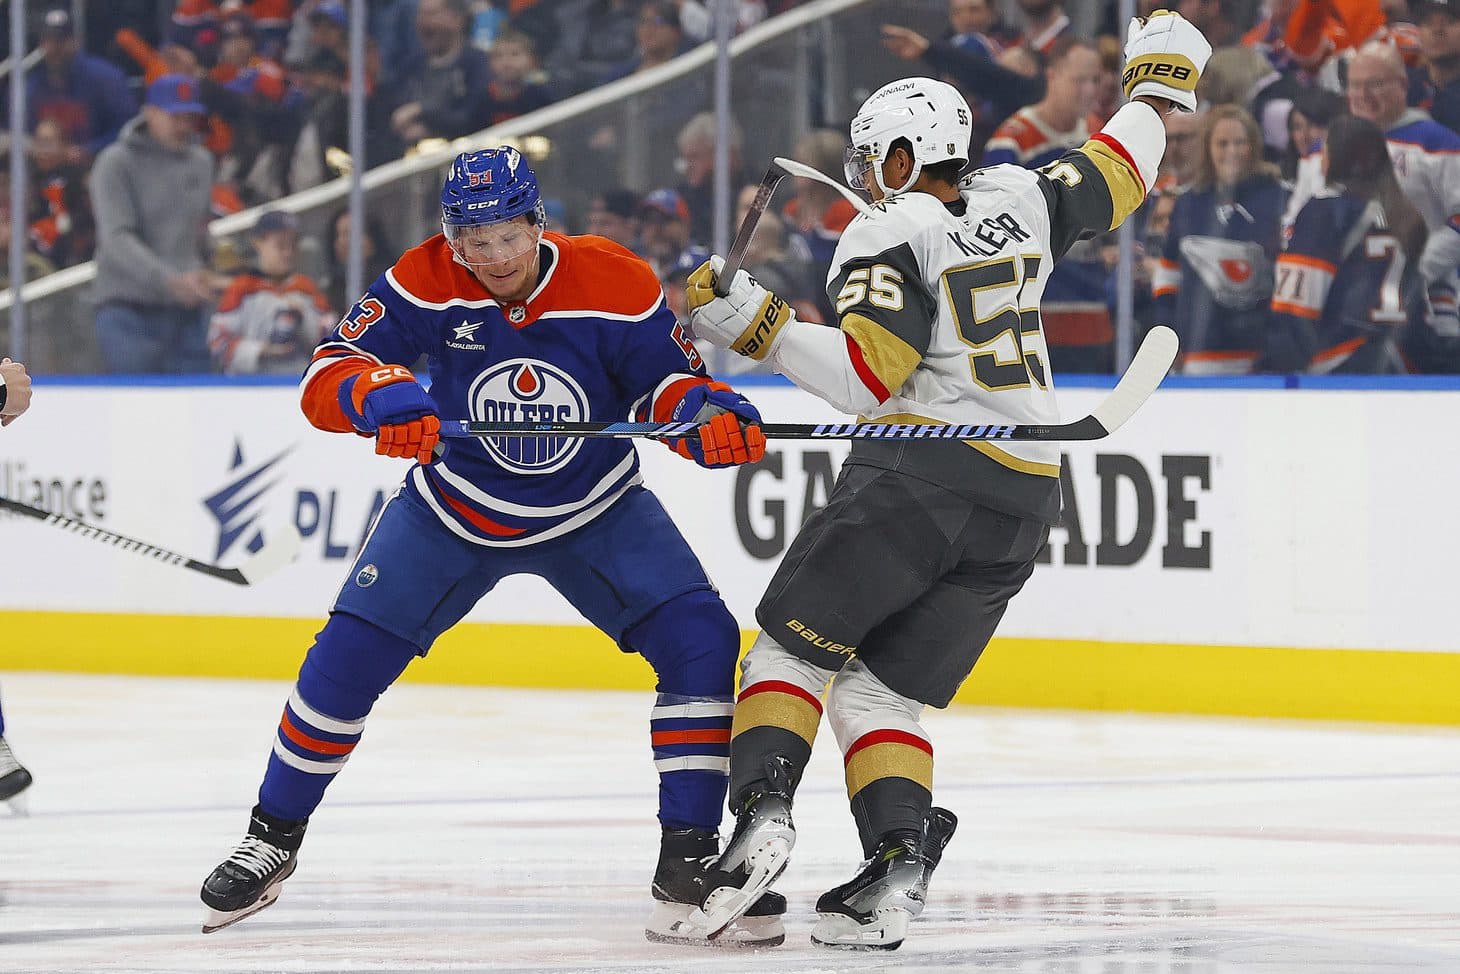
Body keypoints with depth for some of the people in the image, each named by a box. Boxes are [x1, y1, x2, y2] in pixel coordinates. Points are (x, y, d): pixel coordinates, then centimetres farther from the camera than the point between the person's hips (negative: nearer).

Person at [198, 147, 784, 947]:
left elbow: (669, 381, -12)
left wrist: (706, 414, -36)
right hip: (453, 512, 0)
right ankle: (273, 836, 13)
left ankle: (689, 858, -10)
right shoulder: (425, 282, -21)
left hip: (596, 515, 0)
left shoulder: (615, 285, -21)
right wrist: (375, 394, -48)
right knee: (349, 656, -9)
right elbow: (327, 376, -25)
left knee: (700, 641, -18)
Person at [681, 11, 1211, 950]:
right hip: (1023, 499, 6)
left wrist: (760, 325, -15)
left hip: (922, 469, -6)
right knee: (885, 690, 9)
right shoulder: (1018, 201, 12)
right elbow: (1113, 178, 29)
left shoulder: (890, 236, -4)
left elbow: (869, 374, -16)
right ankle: (897, 865, -11)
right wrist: (1158, 86, 44)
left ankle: (763, 811, -17)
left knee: (797, 646, 4)